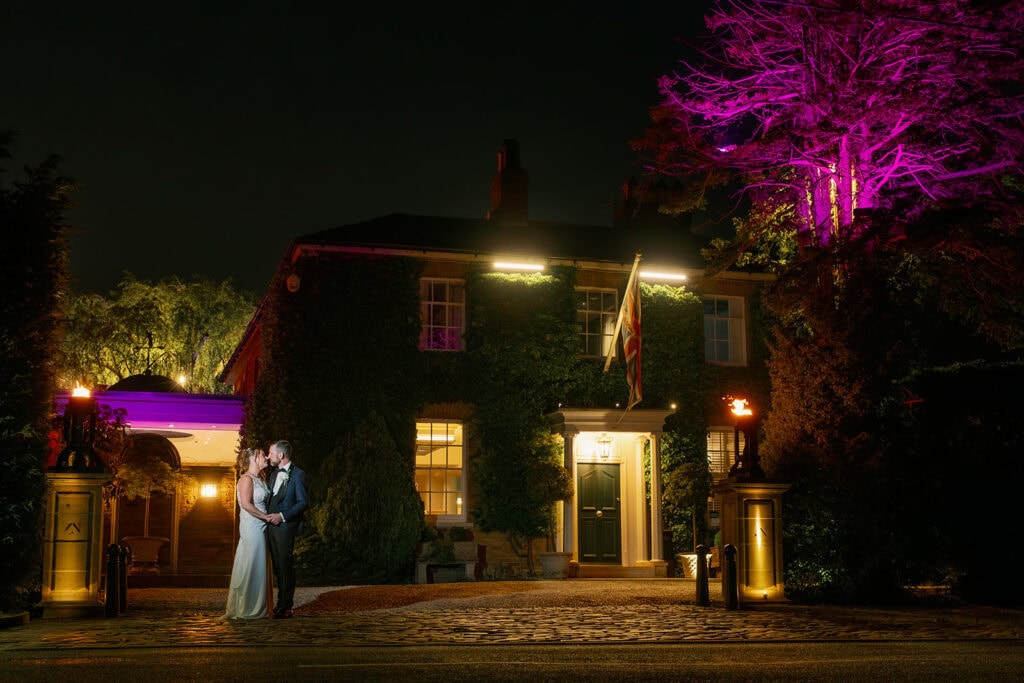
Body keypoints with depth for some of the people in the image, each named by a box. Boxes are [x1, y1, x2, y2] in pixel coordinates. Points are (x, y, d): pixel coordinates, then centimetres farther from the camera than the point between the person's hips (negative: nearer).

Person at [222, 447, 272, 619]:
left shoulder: (259, 479, 17)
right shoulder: (246, 479, -11)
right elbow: (246, 504, -21)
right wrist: (265, 516, -15)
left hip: (261, 528, 9)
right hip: (252, 528, -9)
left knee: (258, 569, 11)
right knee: (249, 568, -3)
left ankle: (256, 608, 17)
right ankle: (246, 610, 4)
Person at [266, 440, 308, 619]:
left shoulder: (297, 474, -6)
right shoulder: (273, 474, 18)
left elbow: (303, 502, -10)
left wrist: (282, 516, -16)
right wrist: (267, 515, 8)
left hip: (285, 526, -7)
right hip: (271, 525, 7)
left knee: (285, 566, -5)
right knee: (277, 566, 11)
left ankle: (286, 607, -1)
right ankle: (281, 602, 18)